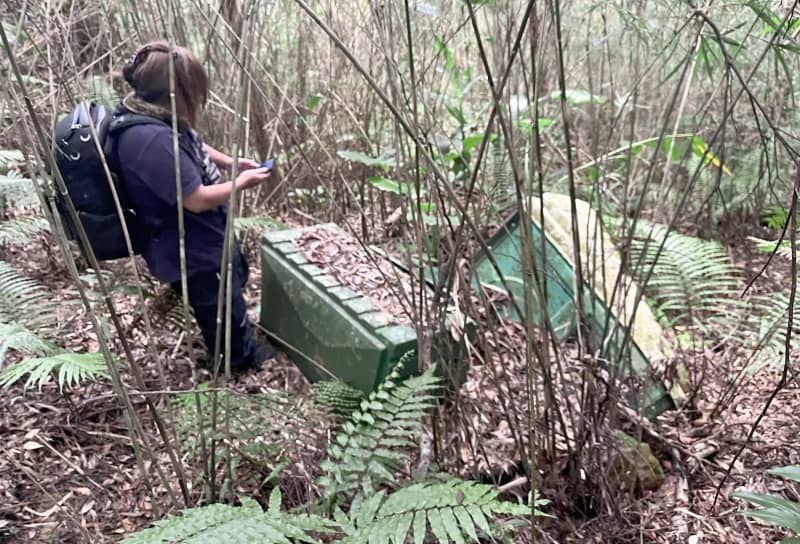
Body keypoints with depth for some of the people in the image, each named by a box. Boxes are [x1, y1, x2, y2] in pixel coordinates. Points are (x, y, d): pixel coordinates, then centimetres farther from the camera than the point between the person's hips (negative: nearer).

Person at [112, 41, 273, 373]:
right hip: (192, 254, -11)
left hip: (208, 238, 11)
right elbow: (197, 199, -32)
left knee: (237, 279, 33)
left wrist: (232, 163, 2)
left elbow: (197, 148, 16)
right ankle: (242, 357, 42)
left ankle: (241, 344, 57)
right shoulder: (151, 140, -36)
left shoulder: (160, 118, -4)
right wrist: (240, 183, -17)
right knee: (225, 312, 15)